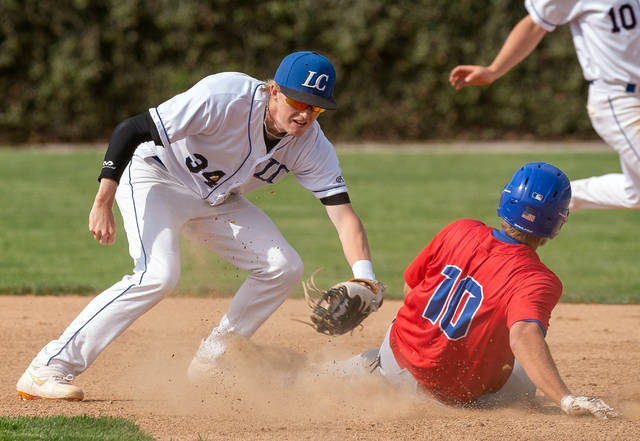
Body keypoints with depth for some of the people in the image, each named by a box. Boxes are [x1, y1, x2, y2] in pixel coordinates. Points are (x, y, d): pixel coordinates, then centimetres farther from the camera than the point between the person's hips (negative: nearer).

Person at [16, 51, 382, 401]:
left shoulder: (312, 146, -15)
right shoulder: (225, 98, -33)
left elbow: (343, 212, -20)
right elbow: (130, 130, -30)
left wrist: (365, 277, -37)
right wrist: (103, 203, -34)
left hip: (217, 199, 7)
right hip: (155, 178, -6)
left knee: (284, 268, -6)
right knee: (159, 274, -28)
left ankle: (214, 358, 10)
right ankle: (48, 369, -26)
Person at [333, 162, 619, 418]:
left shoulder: (460, 231, -11)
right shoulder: (537, 281, -26)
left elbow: (410, 288, 2)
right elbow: (524, 337, -45)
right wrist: (566, 400, -53)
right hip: (460, 393, -5)